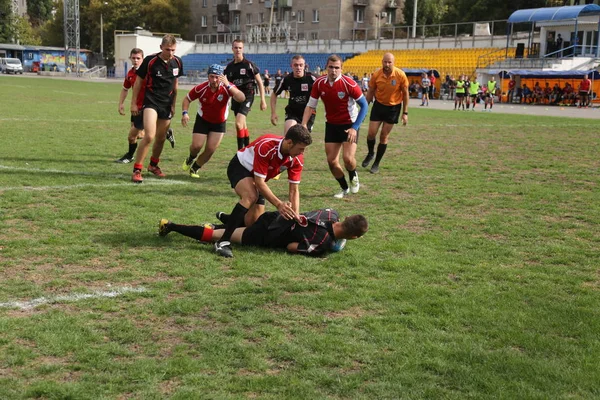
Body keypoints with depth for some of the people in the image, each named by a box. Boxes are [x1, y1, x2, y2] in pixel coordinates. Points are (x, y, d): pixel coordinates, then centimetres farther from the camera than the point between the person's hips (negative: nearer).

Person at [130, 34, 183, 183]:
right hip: (150, 101, -5)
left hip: (167, 104, 5)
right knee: (149, 136, -20)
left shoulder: (177, 62, -1)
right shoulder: (150, 60, -14)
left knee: (161, 138, 14)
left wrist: (173, 104, 15)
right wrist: (134, 103, -3)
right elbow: (138, 81, -4)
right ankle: (137, 170, -10)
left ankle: (153, 165, 38)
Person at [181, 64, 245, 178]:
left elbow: (241, 98, -40)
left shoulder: (227, 87, -22)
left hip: (219, 123, 0)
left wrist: (228, 85, -48)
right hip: (202, 120, 0)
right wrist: (184, 113, -19)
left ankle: (195, 168, 22)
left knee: (210, 150, -3)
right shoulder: (201, 88, -19)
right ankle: (191, 158, 30)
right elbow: (187, 99, -2)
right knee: (196, 146, -8)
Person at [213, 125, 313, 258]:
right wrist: (278, 204, -42)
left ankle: (226, 219, 34)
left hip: (258, 178, 7)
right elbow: (259, 182, -35)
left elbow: (294, 190, -14)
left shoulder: (297, 159, -19)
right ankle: (223, 242, -36)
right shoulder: (266, 147, -37)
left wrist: (295, 216, -26)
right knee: (251, 196, -38)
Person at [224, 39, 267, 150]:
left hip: (247, 96, -6)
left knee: (238, 123, -20)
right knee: (243, 125, 15)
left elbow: (260, 82, -3)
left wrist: (263, 100, -7)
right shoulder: (229, 66, 8)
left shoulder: (249, 65, -7)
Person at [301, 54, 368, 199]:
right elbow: (310, 106, 0)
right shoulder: (319, 83, -9)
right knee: (331, 160, 0)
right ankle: (344, 188, 23)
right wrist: (303, 125, -14)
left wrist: (355, 128, -18)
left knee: (348, 158, -16)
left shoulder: (349, 83, -20)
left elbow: (364, 105, -13)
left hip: (349, 124, -4)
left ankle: (353, 177, 20)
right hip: (331, 124, 4)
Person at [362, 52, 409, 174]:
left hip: (393, 107, -1)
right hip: (378, 105, 1)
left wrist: (405, 113, -6)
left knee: (384, 136, 1)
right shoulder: (376, 75, -12)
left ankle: (377, 163, 15)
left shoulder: (400, 75, -16)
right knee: (371, 133, -4)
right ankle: (370, 154, 27)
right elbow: (370, 92, 2)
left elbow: (405, 93, -6)